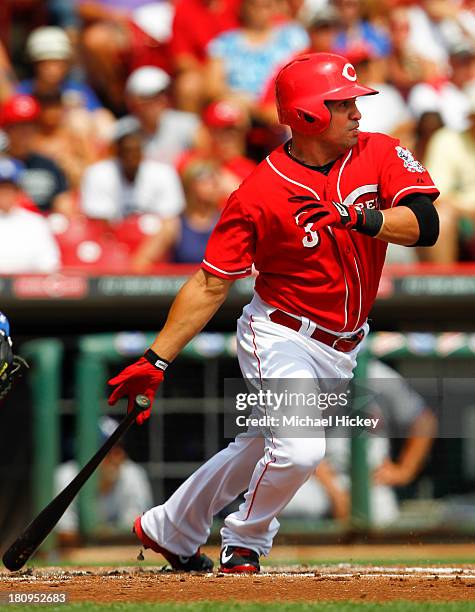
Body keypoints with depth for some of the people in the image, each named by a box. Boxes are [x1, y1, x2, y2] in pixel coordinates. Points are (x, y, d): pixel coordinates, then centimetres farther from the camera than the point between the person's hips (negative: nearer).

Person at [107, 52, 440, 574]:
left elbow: (425, 226, -16)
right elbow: (211, 283, -13)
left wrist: (357, 217, -32)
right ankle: (244, 542, 5)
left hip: (340, 349, 5)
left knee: (260, 451, 17)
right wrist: (156, 361, -17)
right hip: (281, 336, -5)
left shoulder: (378, 155, -6)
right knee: (300, 448, -24)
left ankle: (168, 530, 38)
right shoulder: (262, 192, -17)